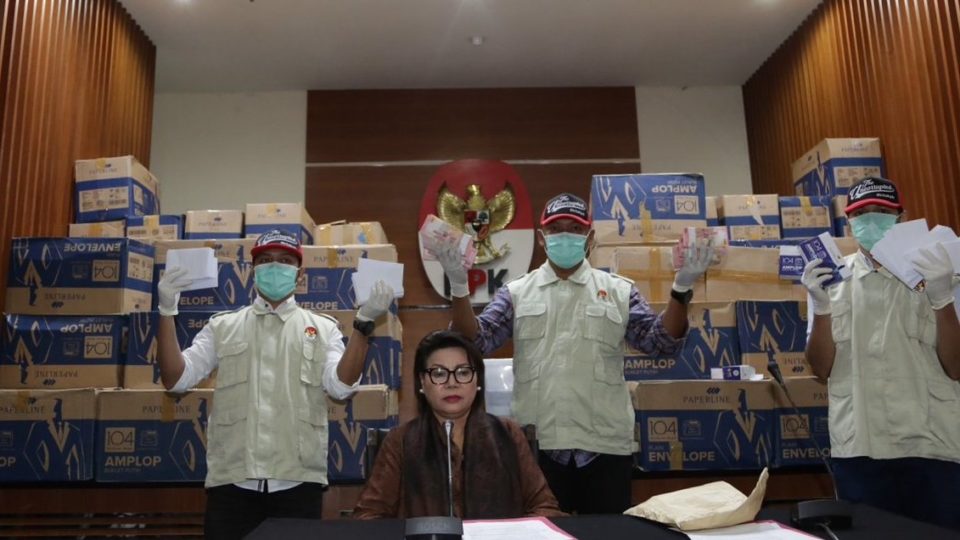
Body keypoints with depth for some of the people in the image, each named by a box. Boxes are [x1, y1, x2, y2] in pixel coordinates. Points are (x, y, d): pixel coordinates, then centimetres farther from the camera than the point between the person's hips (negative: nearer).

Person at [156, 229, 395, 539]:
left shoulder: (323, 328, 8)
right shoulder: (222, 326, 12)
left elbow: (342, 386, -6)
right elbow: (175, 380, 4)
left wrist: (363, 322, -17)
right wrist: (167, 311, -6)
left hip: (298, 480, 0)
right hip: (231, 479, 1)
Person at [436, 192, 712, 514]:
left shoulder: (619, 291, 8)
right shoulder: (517, 293, 7)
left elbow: (660, 342, 1)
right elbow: (475, 342, -2)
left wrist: (681, 289, -14)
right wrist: (459, 286, -17)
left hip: (606, 444, 0)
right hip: (537, 444, 0)